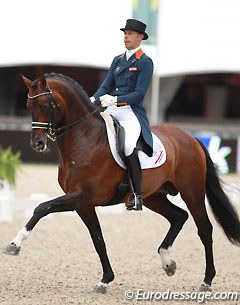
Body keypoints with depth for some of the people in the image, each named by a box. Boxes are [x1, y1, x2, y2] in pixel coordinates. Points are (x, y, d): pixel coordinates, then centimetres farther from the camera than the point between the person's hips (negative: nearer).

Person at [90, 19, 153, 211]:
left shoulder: (145, 62, -2)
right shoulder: (117, 60, 19)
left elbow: (139, 94, -10)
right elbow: (106, 86, 16)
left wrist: (115, 99, -21)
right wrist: (93, 100, -3)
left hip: (131, 112, -7)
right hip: (111, 111, 7)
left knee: (128, 147, -27)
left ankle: (138, 196, -18)